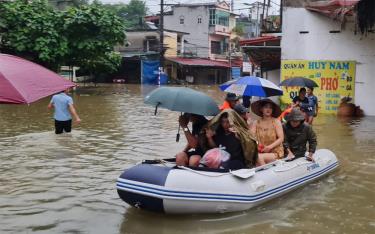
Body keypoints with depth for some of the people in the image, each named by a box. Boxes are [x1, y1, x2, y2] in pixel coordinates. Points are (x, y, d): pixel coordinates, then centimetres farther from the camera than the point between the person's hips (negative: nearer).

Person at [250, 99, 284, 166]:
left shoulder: (276, 121, 3)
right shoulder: (256, 123, 9)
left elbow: (281, 138, -4)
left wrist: (270, 147, -16)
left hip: (275, 152, -2)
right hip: (260, 152, 2)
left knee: (259, 158, -29)